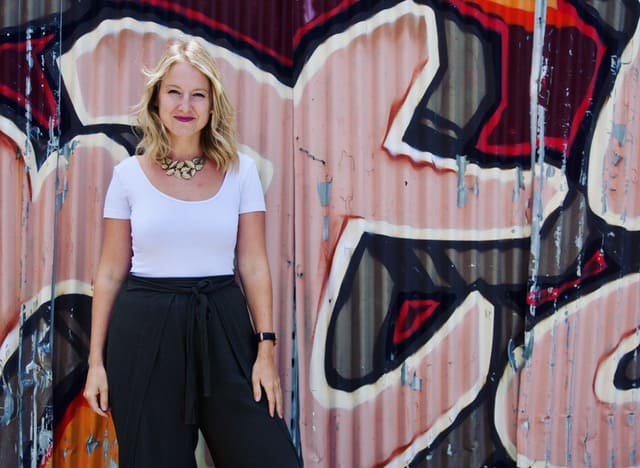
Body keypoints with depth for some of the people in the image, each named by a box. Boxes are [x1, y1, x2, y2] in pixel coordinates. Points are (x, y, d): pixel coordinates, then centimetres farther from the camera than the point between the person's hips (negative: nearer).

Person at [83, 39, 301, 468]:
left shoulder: (240, 171, 2)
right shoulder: (129, 174, 1)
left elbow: (254, 266, 2)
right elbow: (110, 272, 4)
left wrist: (266, 349, -4)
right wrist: (96, 360, 2)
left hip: (222, 326, 1)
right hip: (145, 329, 0)